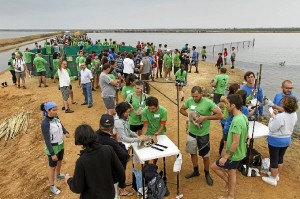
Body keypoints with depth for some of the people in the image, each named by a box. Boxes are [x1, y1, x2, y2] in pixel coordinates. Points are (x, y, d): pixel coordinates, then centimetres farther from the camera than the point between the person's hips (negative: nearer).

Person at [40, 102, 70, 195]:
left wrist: (66, 132, -16)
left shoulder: (56, 117, -9)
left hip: (60, 144, 7)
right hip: (53, 147, -7)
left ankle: (58, 175, 54)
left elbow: (61, 126, 5)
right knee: (52, 167, 10)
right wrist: (52, 154, -24)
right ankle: (52, 186, 29)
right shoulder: (45, 124, -29)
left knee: (60, 161, 28)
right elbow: (47, 140, -26)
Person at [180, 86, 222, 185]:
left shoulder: (208, 103, -20)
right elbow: (182, 109, 8)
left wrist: (205, 117, -25)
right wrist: (188, 115, -12)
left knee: (205, 155, 10)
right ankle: (196, 171, 41)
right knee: (192, 152, 19)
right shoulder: (189, 100, -8)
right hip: (192, 132, 4)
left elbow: (219, 115, -19)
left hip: (203, 134, -4)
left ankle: (207, 174, 33)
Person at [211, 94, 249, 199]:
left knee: (214, 166, 6)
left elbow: (235, 143, -30)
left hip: (234, 155, -9)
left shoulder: (236, 121, -30)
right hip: (239, 153, 9)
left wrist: (225, 157, -21)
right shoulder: (243, 117, 1)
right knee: (231, 173, 23)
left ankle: (228, 183, 23)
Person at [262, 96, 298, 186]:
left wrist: (272, 117, -10)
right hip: (287, 139, 8)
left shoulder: (280, 117, -31)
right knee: (280, 158, 23)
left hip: (276, 141, -7)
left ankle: (273, 179, 24)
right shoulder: (294, 115, -6)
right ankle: (276, 175, 40)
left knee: (273, 160, 9)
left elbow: (272, 129, -21)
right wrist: (277, 115, 2)